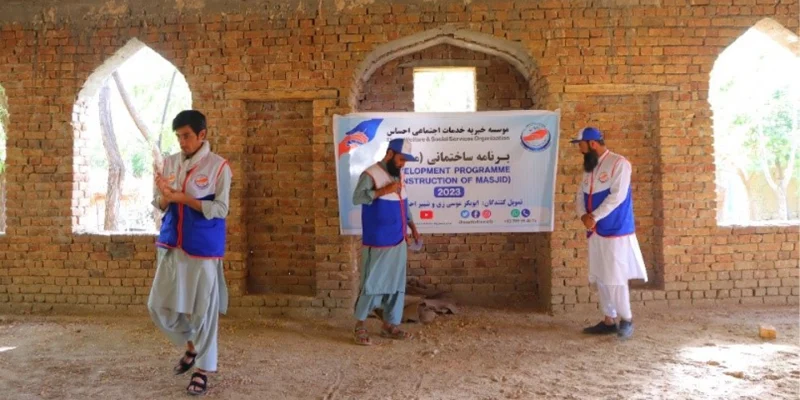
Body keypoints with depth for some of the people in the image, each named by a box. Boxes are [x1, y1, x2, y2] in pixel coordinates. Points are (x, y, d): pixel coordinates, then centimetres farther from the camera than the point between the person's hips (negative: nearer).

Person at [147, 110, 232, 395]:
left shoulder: (218, 166, -9)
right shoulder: (170, 162, 7)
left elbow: (220, 210, -14)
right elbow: (161, 207, 9)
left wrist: (181, 197, -18)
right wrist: (164, 196, -14)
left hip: (203, 248, -5)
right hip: (171, 245, 6)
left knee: (203, 309, 3)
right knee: (159, 306, 12)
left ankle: (203, 370, 20)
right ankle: (191, 347, 36)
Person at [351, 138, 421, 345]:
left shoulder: (397, 175, 12)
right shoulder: (371, 174, -12)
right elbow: (357, 197, -26)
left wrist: (412, 226, 14)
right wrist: (384, 190, -26)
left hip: (398, 242, 8)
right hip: (377, 244, -8)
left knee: (396, 284, 11)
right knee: (372, 284, -1)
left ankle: (390, 325, 22)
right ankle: (360, 325, 14)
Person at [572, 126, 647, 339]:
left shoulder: (619, 163, -10)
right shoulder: (589, 168, 14)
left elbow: (617, 195, -18)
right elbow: (580, 196, 11)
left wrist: (594, 216, -17)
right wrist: (584, 215, -9)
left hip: (616, 231, -7)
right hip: (595, 232, 8)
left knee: (615, 277, -7)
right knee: (599, 278, 9)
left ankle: (627, 319, 10)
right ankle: (609, 320, 19)